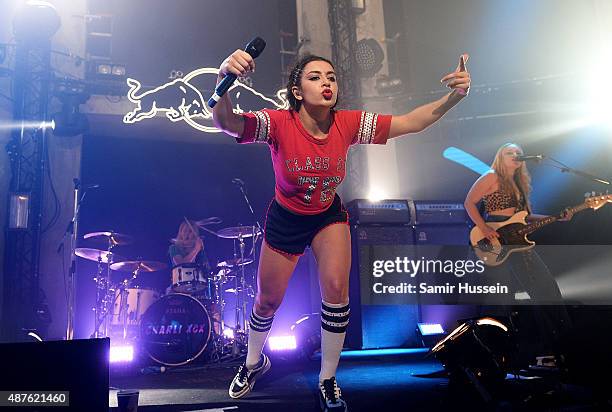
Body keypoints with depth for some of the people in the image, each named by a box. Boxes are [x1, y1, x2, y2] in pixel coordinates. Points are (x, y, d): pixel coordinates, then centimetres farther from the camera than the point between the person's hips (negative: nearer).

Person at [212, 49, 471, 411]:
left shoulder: (348, 124, -19)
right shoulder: (279, 123, -27)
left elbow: (411, 122, -20)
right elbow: (226, 123, -43)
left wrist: (454, 96, -35)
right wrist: (224, 79, -63)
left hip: (329, 217, 2)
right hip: (285, 220, -1)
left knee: (336, 287, -16)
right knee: (268, 301, 10)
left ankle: (328, 380, 8)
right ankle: (254, 363, 44)